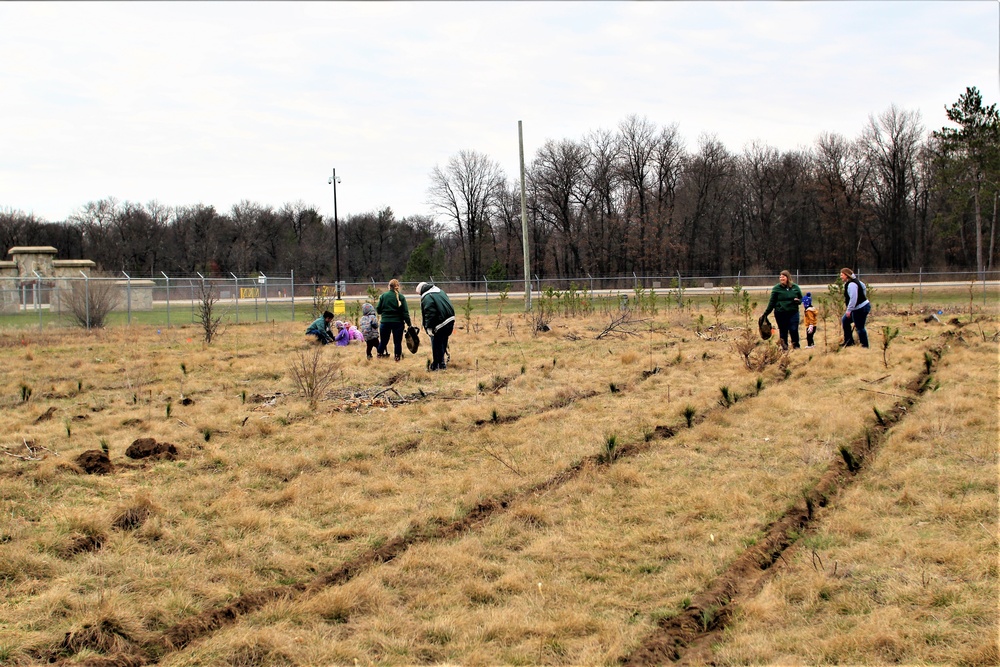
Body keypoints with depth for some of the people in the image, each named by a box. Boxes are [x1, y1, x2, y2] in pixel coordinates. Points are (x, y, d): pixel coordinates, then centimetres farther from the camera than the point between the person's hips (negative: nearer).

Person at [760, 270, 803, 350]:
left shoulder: (795, 287, 5)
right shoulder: (776, 288, -1)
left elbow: (801, 298, 15)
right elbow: (772, 302, 2)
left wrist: (798, 301, -9)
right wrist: (765, 314, 0)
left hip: (793, 313, 1)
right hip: (780, 313, -1)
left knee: (794, 330, -7)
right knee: (783, 331, 4)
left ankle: (796, 345, 12)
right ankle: (784, 346, 17)